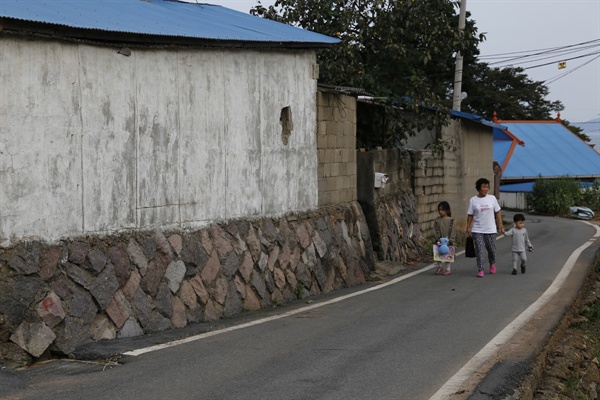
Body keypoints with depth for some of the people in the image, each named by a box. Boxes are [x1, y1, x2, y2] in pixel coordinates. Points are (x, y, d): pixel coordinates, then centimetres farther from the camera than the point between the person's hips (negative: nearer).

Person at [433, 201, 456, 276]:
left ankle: (448, 269, 14)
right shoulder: (437, 220, 3)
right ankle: (440, 267, 26)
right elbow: (436, 230, 1)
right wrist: (438, 239, -10)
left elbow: (452, 231, -5)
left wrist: (450, 240, -12)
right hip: (440, 240, 2)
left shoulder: (450, 220, -3)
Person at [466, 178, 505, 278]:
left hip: (490, 229, 1)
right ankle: (480, 270, -2)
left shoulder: (492, 198, 2)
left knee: (491, 249, 11)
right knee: (479, 250, -7)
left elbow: (497, 213, 7)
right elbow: (470, 215, 2)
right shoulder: (473, 200, -1)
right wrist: (468, 228, -2)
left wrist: (500, 225, 2)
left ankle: (492, 264, 39)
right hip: (477, 231, -1)